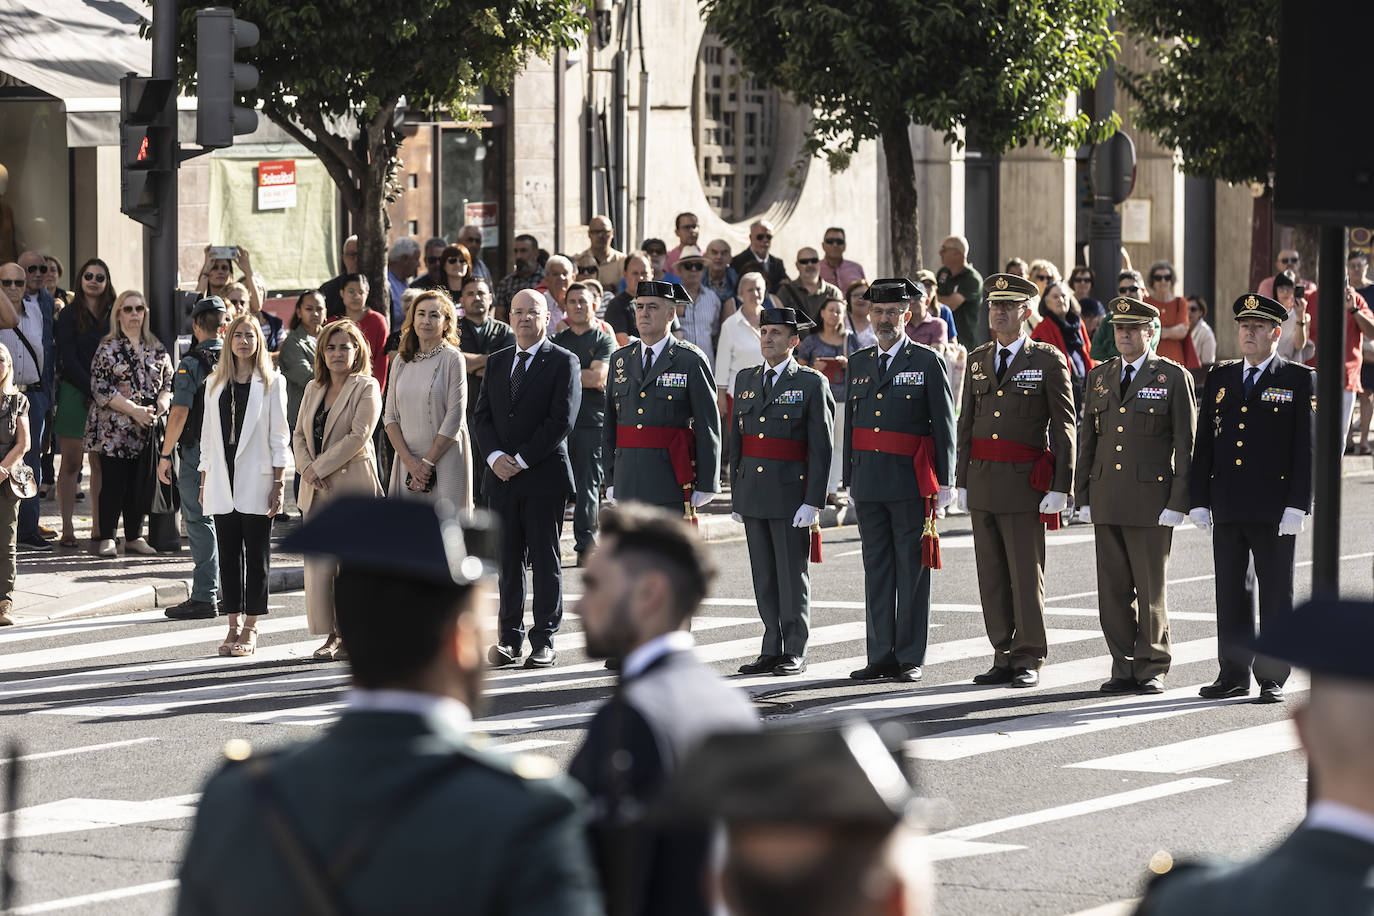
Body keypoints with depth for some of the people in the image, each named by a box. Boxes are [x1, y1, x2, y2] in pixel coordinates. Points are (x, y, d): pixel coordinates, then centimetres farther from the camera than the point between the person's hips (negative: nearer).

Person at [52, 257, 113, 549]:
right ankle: (67, 529, -4)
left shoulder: (114, 315, 11)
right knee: (71, 463, -4)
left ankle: (98, 526, 8)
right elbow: (68, 360, -6)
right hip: (74, 392, -3)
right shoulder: (68, 316, 1)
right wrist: (92, 391, -13)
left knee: (101, 464, 3)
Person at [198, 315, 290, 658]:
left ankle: (250, 629, 3)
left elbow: (279, 437, -1)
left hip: (256, 482, -4)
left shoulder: (271, 383, 1)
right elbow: (208, 435, 14)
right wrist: (204, 482, 9)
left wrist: (279, 484, -7)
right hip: (223, 482, 4)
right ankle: (234, 626, 9)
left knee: (256, 555, -1)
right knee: (228, 554, 4)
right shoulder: (215, 384, 12)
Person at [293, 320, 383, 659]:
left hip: (352, 485, -6)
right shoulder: (313, 388, 16)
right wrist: (306, 469, -4)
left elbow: (358, 436, -12)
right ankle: (330, 635, 8)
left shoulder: (366, 388, -3)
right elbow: (299, 435, 14)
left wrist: (319, 467, -13)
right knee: (318, 563, 3)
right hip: (317, 490, 6)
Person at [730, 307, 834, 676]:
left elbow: (822, 447, -7)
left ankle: (795, 654, 4)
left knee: (792, 575, -1)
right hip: (753, 492, 5)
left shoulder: (811, 383, -3)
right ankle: (772, 651, 13)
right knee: (764, 576, 8)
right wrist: (737, 496, 11)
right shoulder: (746, 380, 12)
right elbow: (736, 440, 15)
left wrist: (813, 503, -13)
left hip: (791, 493, -5)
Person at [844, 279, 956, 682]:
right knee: (876, 569, 7)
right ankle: (881, 656, 11)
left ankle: (911, 658, 3)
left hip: (911, 483, -5)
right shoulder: (859, 363, 13)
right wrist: (850, 479, 13)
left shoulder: (928, 362, -1)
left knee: (912, 570, -1)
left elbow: (944, 425, -1)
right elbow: (851, 423, 16)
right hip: (869, 482, 5)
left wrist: (944, 483, -5)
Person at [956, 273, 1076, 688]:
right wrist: (962, 480, 11)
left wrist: (1060, 488, -11)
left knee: (1026, 574, -3)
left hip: (1024, 482, -5)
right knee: (992, 576, 7)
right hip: (982, 479, 5)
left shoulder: (1048, 361, -2)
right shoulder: (978, 360, 13)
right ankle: (1004, 657, 14)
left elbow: (1064, 427, -5)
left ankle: (1029, 660, 3)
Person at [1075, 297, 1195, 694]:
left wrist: (1178, 502, -9)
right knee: (1113, 589, 5)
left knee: (1150, 588, 0)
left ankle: (1152, 670, 9)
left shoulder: (1174, 378, -1)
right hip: (1107, 498, 4)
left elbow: (1186, 446, -3)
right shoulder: (1100, 376, 13)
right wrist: (1083, 497, 9)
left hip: (1151, 498, -4)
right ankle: (1124, 667, 12)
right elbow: (1088, 438, 15)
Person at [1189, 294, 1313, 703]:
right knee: (1230, 593, 8)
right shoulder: (1220, 377, 12)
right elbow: (1204, 442, 12)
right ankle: (1233, 674, 15)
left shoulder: (1298, 380, 0)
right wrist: (1199, 499, 5)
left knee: (1275, 593, 1)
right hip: (1227, 507, 4)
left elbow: (1306, 447, -4)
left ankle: (1272, 678, 6)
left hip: (1273, 509, -4)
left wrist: (1297, 504, -12)